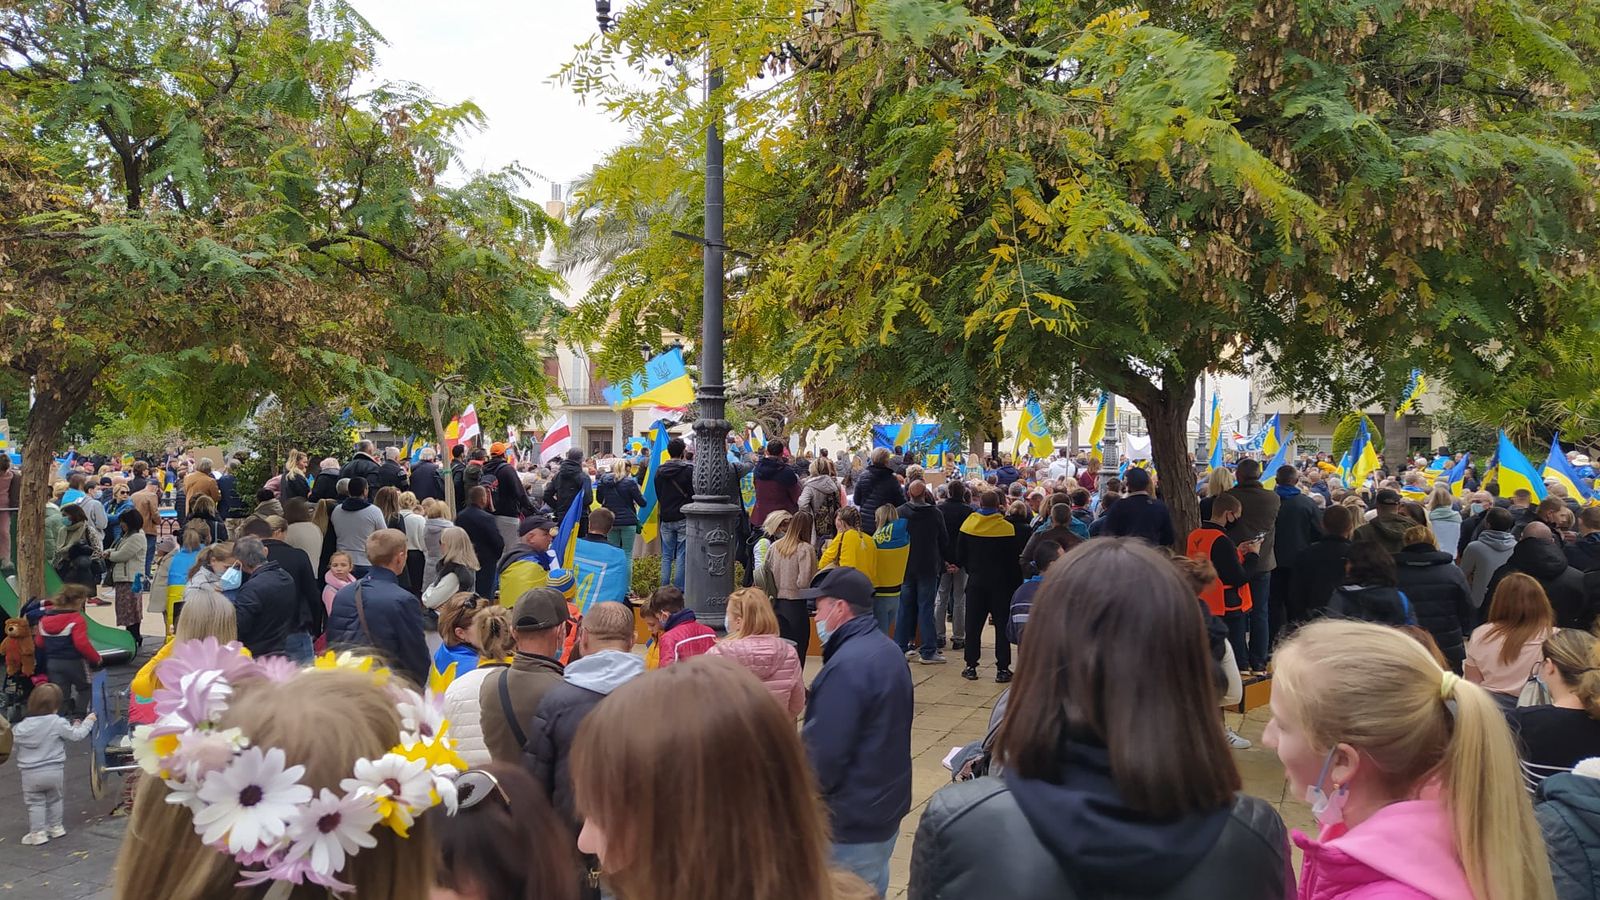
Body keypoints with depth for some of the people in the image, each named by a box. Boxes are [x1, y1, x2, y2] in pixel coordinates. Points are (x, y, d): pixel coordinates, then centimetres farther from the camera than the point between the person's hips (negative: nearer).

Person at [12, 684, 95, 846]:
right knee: (55, 799, 20)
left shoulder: (20, 728, -6)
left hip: (31, 775, 0)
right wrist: (87, 722, 12)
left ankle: (38, 833, 12)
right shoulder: (58, 723, -13)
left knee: (35, 803, 12)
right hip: (54, 771, 0)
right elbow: (76, 735, -4)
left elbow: (13, 748, 5)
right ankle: (56, 827, 28)